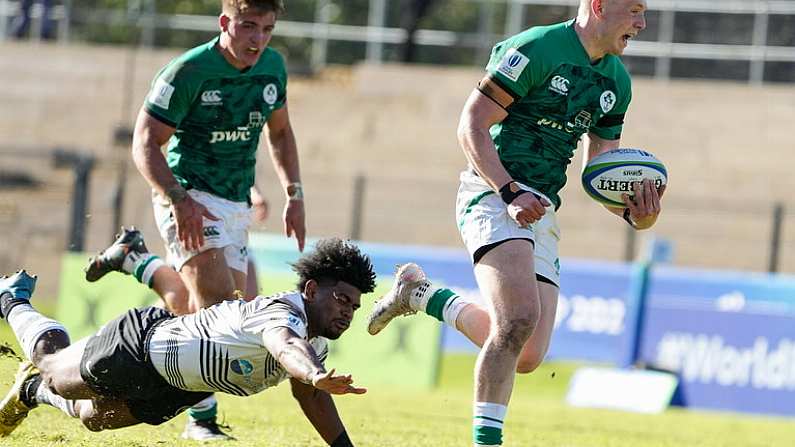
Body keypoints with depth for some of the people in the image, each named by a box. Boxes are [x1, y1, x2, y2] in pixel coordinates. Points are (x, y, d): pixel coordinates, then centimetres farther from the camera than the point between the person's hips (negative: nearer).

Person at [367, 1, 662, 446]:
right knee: (520, 317, -27)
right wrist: (511, 193, -22)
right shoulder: (535, 49, -11)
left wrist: (634, 213, -2)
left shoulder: (617, 81, 13)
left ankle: (422, 295, 23)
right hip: (493, 192, -8)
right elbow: (472, 125, -12)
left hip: (541, 211, 8)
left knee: (527, 357, 2)